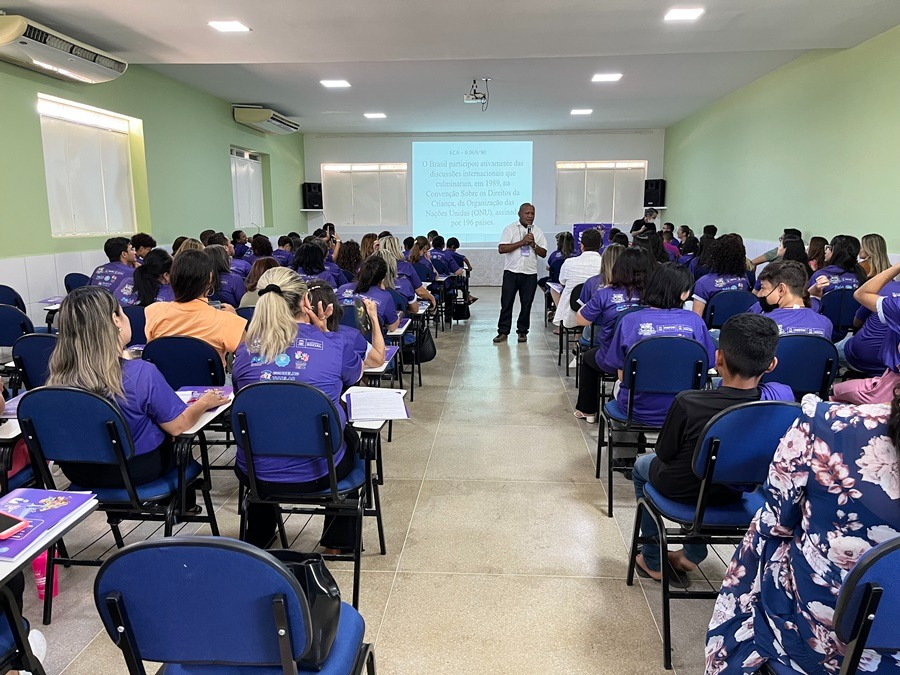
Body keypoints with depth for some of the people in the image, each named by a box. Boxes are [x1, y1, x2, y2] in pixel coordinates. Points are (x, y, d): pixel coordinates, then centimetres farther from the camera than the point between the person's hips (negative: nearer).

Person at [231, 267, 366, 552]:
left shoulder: (245, 350, -4)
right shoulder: (334, 343, -11)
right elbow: (356, 374, 12)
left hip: (256, 474, 3)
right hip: (317, 473, -2)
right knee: (350, 437, 33)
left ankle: (258, 539, 52)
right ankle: (337, 542, 42)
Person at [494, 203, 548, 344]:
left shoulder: (538, 232, 9)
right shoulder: (510, 229, 0)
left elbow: (543, 253, 7)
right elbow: (501, 249, -11)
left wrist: (533, 244, -11)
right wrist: (522, 242, -15)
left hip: (530, 273, 2)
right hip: (511, 271, -2)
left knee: (526, 304, 6)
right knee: (506, 303, 0)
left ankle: (522, 331, 16)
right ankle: (503, 332, 7)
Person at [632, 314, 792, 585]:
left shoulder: (688, 402, -35)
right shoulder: (782, 397, -24)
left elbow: (664, 454, -17)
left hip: (681, 490, -4)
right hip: (733, 492, 4)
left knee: (642, 465, 30)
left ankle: (652, 561, 37)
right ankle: (693, 554, 39)